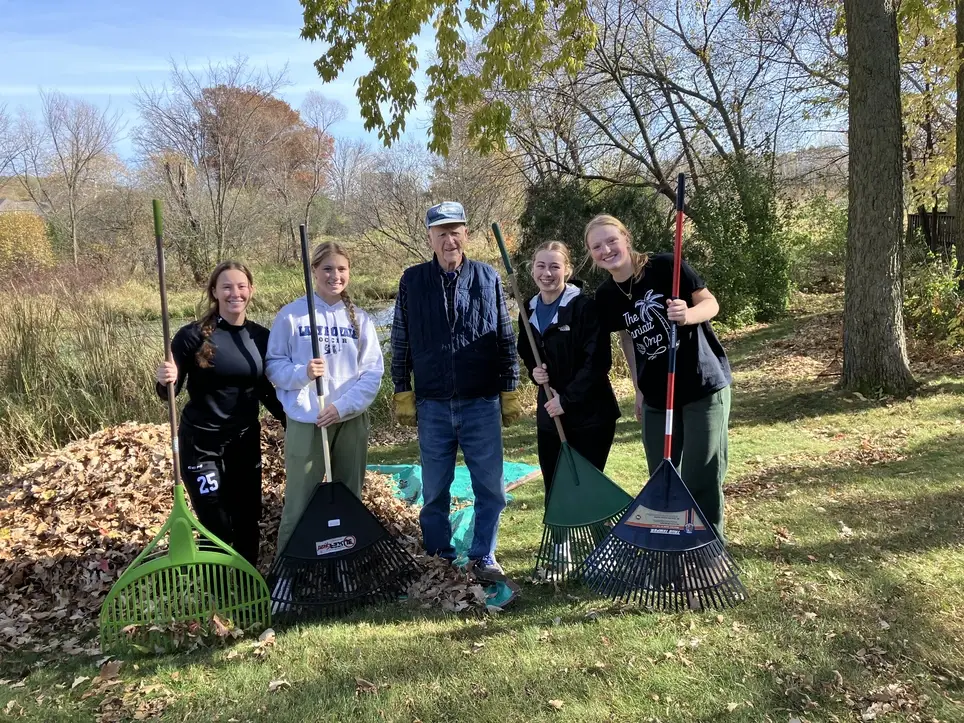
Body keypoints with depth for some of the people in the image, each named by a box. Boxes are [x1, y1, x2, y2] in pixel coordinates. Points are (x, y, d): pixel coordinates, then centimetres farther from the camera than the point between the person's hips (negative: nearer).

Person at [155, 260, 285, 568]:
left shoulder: (260, 336, 1)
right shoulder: (193, 335, -12)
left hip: (246, 440, 4)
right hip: (201, 443, -4)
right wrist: (165, 381, -30)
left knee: (248, 521, 12)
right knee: (217, 528, -1)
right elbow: (169, 393, -9)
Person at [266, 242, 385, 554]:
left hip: (351, 421, 3)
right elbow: (273, 365, -1)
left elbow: (374, 371, 0)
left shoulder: (360, 318, 4)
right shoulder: (291, 314, -3)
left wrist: (342, 406, -11)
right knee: (299, 503, -1)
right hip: (306, 422, -3)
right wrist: (302, 372, -22)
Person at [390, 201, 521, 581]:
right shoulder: (413, 281, 3)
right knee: (434, 491, 10)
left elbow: (506, 339, 6)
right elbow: (400, 342, 7)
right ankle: (438, 557, 27)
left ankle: (482, 557, 20)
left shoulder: (487, 278, 2)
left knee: (490, 487, 3)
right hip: (432, 406, 1)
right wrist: (403, 392, 4)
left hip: (482, 403, 0)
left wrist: (510, 391, 5)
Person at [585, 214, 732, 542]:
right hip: (656, 397, 5)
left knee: (701, 479, -2)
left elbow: (711, 303, -7)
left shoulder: (665, 267, -14)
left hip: (704, 387, -4)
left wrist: (688, 314, -30)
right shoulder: (606, 296, -1)